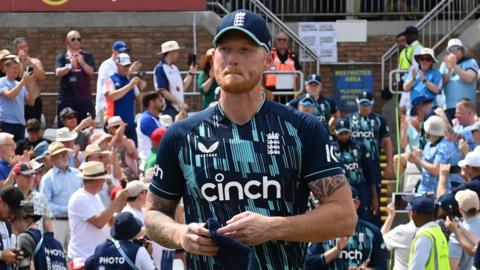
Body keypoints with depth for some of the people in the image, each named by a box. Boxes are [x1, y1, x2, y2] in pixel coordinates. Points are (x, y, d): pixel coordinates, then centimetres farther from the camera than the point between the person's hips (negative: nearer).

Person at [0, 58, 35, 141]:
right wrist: (23, 81, -16)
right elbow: (10, 96, -19)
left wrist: (29, 86, -1)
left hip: (20, 123, 6)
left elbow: (31, 102, 10)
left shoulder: (19, 84, 14)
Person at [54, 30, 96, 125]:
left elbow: (91, 71, -4)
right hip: (66, 97, 0)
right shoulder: (61, 57, 7)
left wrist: (82, 62, -21)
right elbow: (58, 72, -8)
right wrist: (70, 66, -24)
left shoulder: (87, 56, 8)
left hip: (84, 97, 0)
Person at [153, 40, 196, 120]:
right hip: (168, 110, -9)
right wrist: (179, 103, -19)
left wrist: (191, 73, 12)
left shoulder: (174, 68, 17)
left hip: (179, 109, 9)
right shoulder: (160, 68, -10)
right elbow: (162, 91, -17)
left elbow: (182, 87, 19)